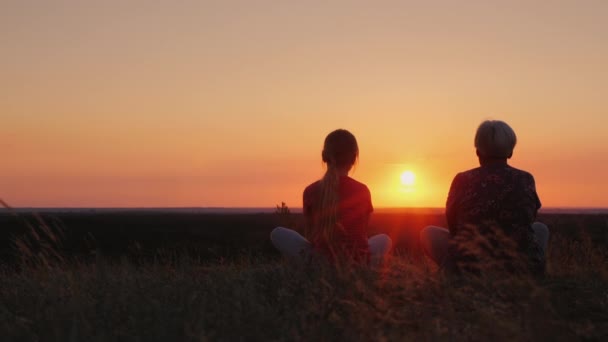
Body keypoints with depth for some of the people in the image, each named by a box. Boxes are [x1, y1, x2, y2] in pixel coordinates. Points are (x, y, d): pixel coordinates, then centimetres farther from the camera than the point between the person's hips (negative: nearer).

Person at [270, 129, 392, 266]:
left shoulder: (311, 192, -5)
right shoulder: (362, 191, -2)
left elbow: (309, 235, 5)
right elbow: (361, 236, 10)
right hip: (358, 264, 3)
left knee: (278, 233, 17)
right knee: (384, 239, 34)